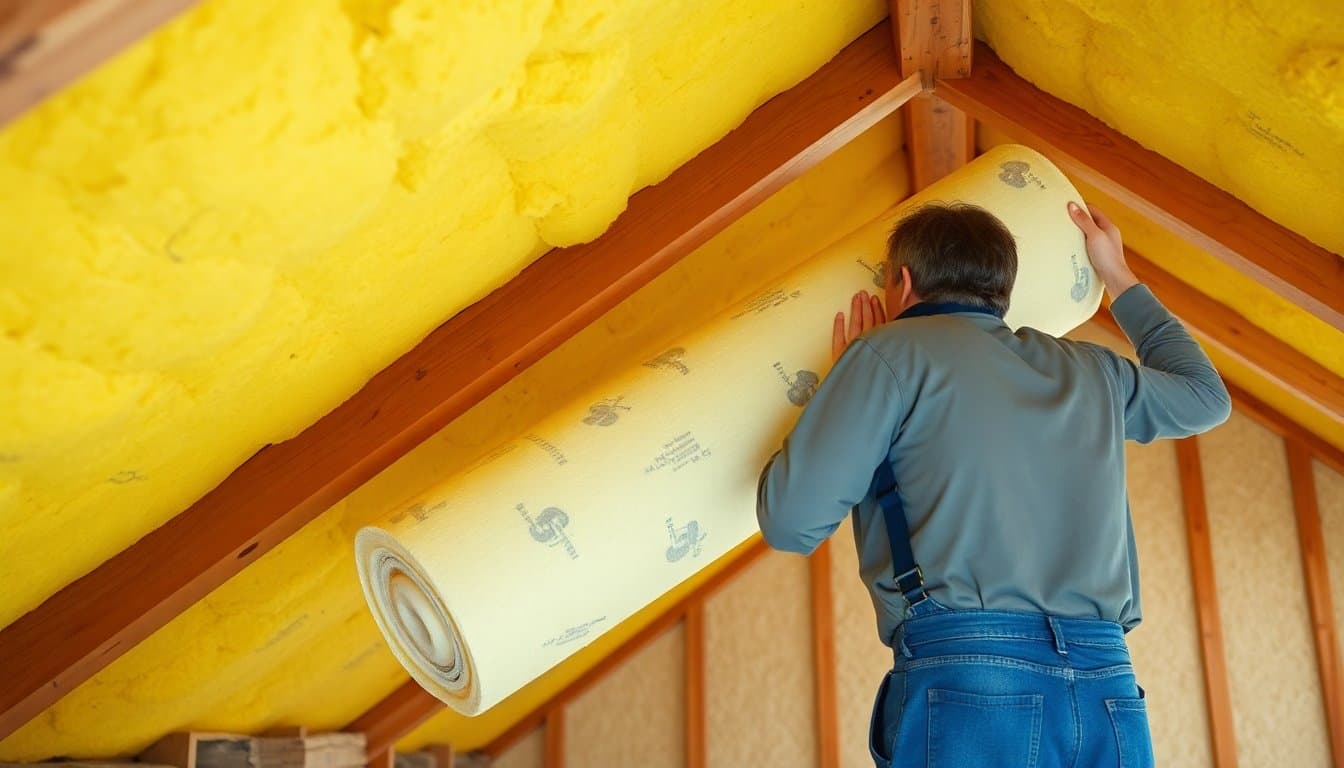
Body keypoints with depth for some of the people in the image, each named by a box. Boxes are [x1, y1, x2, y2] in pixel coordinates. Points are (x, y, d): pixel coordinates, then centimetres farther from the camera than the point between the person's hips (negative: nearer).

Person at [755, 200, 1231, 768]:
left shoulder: (896, 350, 3)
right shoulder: (1091, 370, 20)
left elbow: (791, 522, -2)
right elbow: (1205, 396, 41)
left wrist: (850, 377, 13)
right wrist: (1120, 279, 49)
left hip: (966, 693, -5)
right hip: (1111, 694, 6)